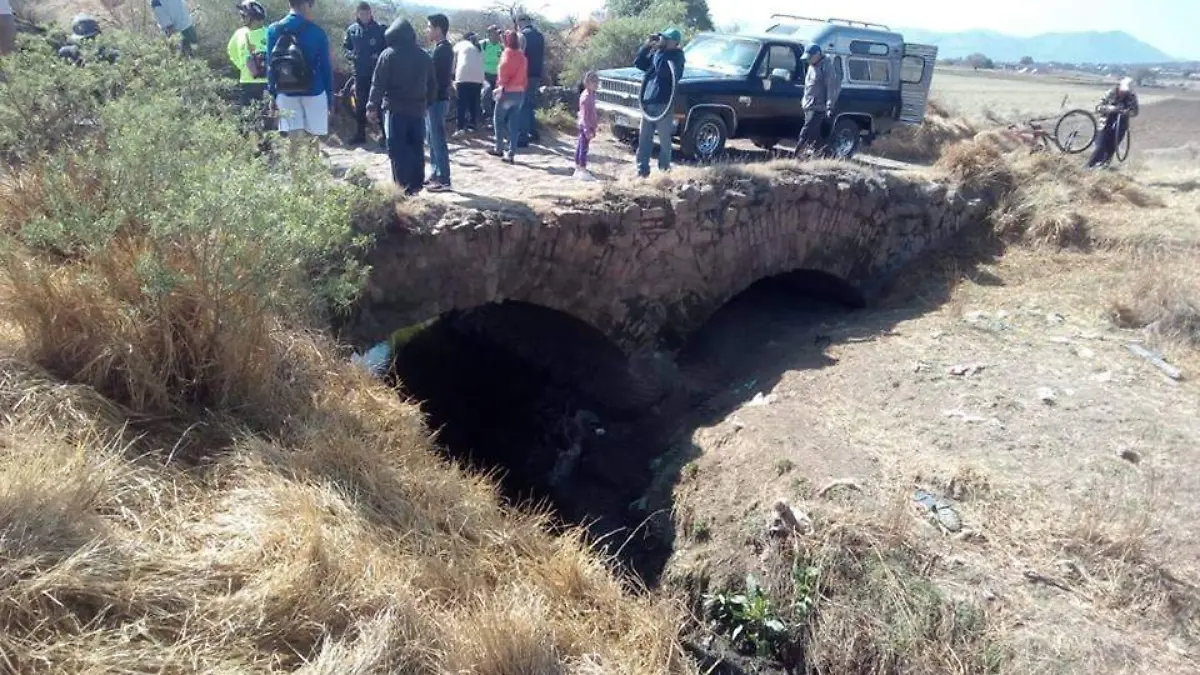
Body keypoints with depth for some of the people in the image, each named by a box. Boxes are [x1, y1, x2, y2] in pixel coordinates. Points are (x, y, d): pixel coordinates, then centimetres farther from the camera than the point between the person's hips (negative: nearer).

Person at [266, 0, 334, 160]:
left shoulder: (273, 30, 1)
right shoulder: (317, 32, -7)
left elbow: (270, 65, 5)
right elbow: (326, 67, -4)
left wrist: (272, 93, 13)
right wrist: (330, 97, 3)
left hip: (286, 93, 3)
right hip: (314, 92, -2)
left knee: (294, 139, 6)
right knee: (313, 138, 7)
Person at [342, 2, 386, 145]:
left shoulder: (379, 30, -2)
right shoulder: (352, 30, 6)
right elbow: (345, 47, 13)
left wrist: (380, 56, -17)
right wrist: (350, 55, -7)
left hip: (377, 72, -3)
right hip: (360, 72, 3)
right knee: (360, 104, 9)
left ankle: (385, 134, 6)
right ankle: (360, 133, 18)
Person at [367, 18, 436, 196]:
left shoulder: (389, 54, -5)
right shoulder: (424, 56, 10)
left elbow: (378, 83, -8)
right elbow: (432, 85, 14)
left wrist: (372, 105, -3)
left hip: (395, 108, -5)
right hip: (417, 109, 5)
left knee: (397, 148, -2)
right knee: (417, 147, 10)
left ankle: (402, 186, -6)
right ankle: (416, 184, 12)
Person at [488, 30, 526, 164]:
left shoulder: (507, 53, -7)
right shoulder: (522, 56, 11)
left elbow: (504, 72, -16)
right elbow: (525, 75, 11)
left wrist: (501, 86, -7)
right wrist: (522, 87, 15)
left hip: (508, 92, -6)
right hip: (520, 93, 6)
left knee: (499, 120, 11)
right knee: (514, 124, 5)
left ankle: (499, 149, 16)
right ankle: (511, 154, 1)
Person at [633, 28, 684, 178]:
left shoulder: (676, 56, -5)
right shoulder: (655, 52, 14)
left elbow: (663, 70, -22)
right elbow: (638, 64, 12)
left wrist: (658, 51, -15)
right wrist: (647, 46, 3)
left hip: (663, 103, -6)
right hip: (648, 102, 6)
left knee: (664, 140, 1)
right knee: (644, 138, 7)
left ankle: (664, 170, 11)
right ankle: (642, 170, 14)